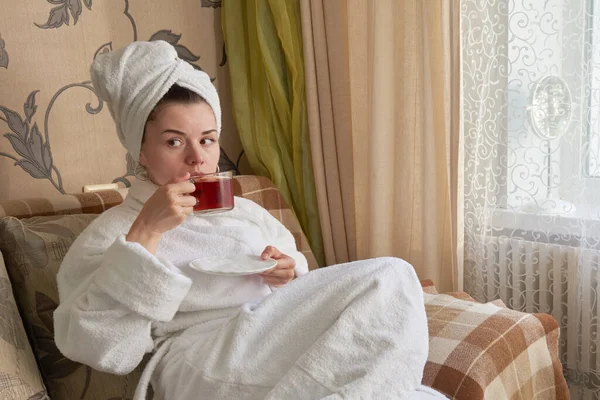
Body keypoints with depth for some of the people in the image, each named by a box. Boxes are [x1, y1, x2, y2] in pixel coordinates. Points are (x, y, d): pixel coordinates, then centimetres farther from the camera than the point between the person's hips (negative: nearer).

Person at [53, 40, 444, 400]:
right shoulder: (111, 232, 4)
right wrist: (144, 233, -16)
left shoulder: (248, 211, 20)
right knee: (390, 279, -18)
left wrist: (290, 272, -1)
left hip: (284, 339, 6)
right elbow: (100, 350, -10)